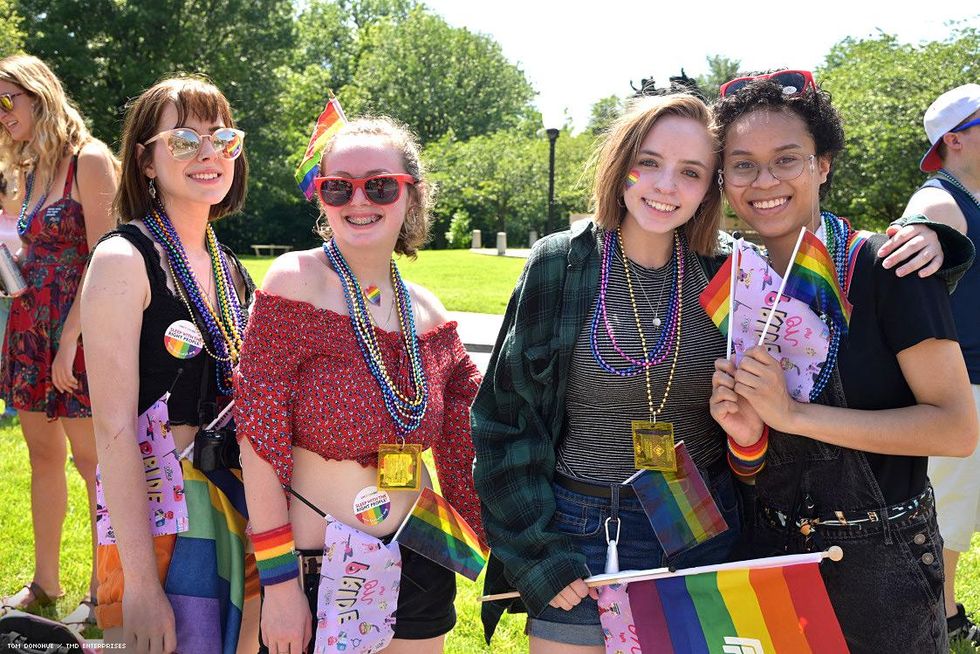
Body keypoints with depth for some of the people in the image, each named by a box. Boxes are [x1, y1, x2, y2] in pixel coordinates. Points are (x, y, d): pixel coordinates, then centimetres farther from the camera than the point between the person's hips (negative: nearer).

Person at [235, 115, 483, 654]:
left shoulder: (426, 311, 3)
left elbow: (463, 448, 9)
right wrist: (279, 583, -14)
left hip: (418, 563, 5)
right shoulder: (295, 281, -11)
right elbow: (260, 440, -14)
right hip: (314, 569, -4)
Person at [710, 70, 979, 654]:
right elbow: (750, 470, 8)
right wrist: (746, 437, -16)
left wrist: (793, 414, -23)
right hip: (771, 553, 5)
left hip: (881, 567, -4)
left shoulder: (885, 270, -15)